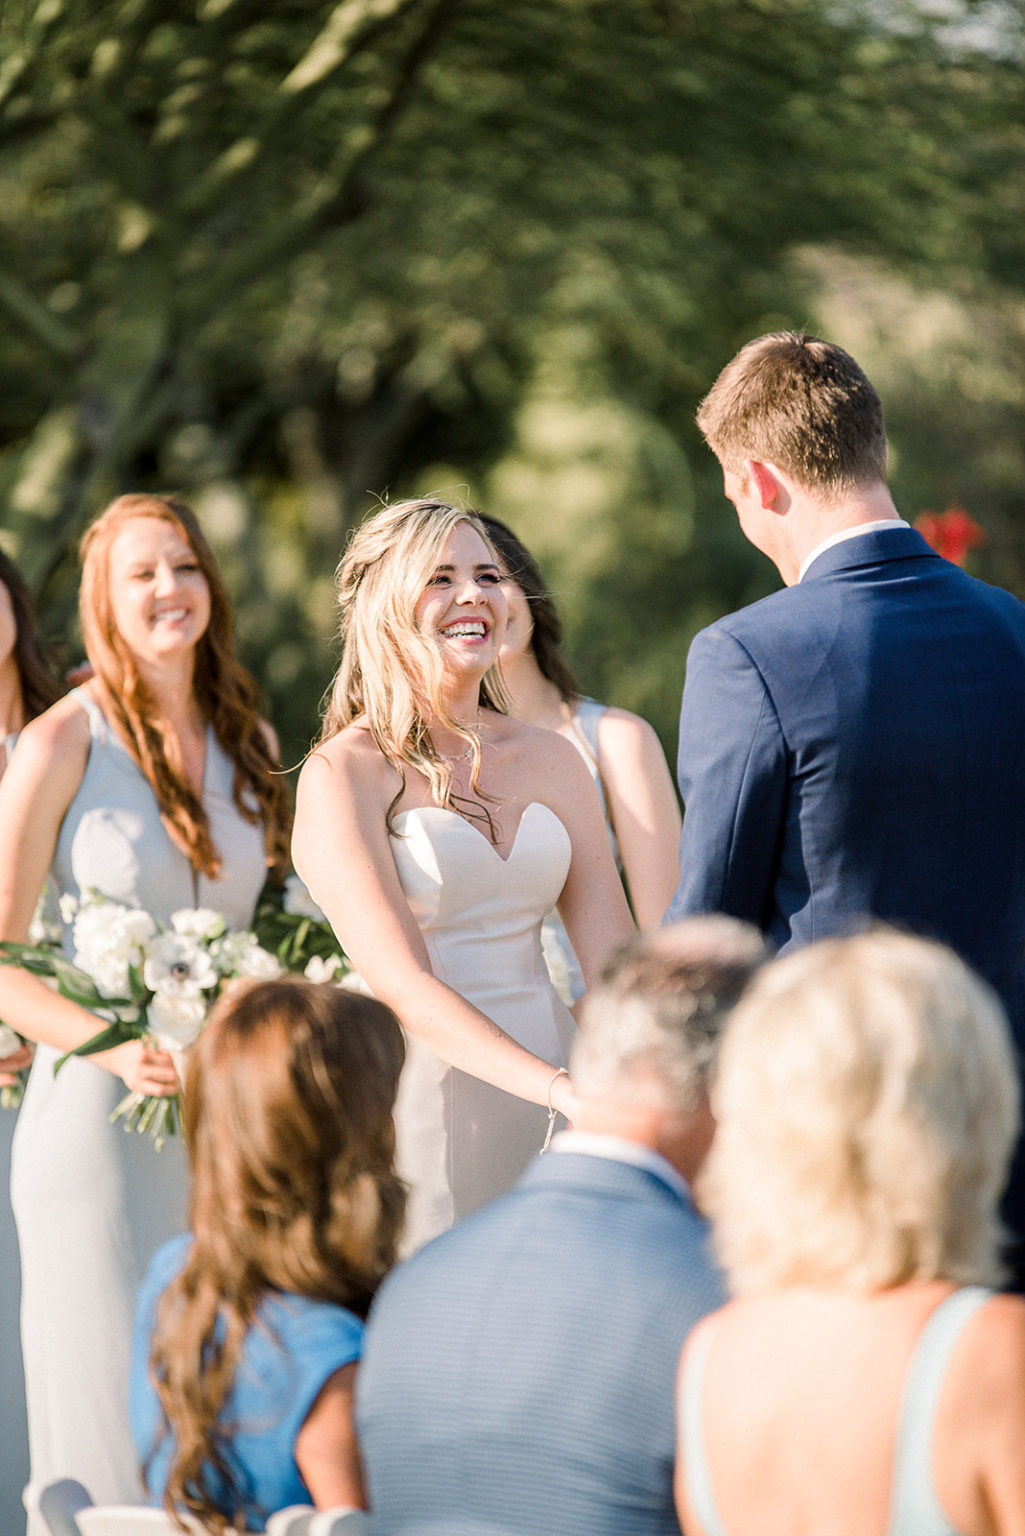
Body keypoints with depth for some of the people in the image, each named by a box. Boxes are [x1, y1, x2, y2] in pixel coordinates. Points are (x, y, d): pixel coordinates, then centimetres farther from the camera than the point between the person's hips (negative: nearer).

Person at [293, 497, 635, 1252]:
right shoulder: (344, 773, -6)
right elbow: (404, 985, -16)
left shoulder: (551, 759, 10)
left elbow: (611, 955, 4)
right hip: (423, 1098, -5)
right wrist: (564, 1091, -27)